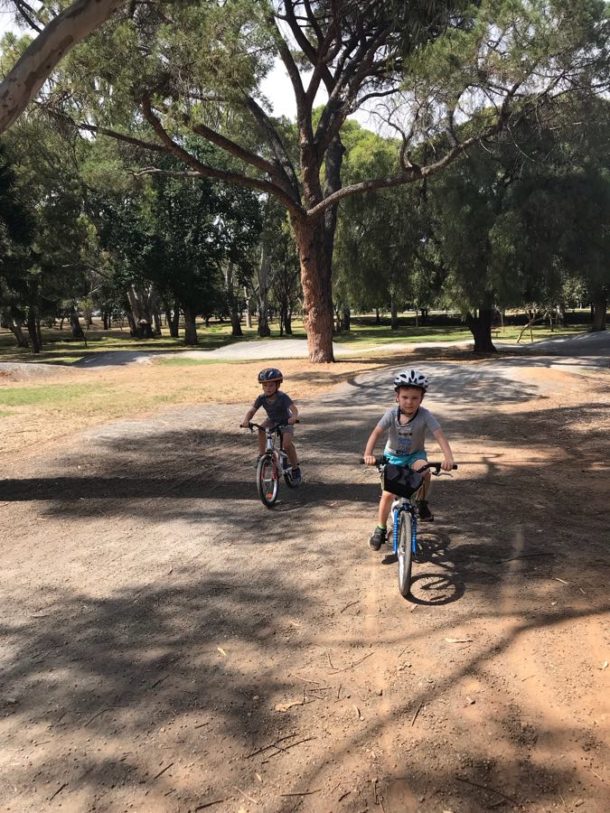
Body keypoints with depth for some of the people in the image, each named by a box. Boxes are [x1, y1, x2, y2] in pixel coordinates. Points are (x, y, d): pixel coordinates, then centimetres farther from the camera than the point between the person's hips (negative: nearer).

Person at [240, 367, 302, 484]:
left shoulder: (282, 397, -30)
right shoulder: (262, 398, -19)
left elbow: (293, 408, -42)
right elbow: (252, 410, -23)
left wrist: (294, 417, -64)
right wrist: (246, 420, -44)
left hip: (285, 422, -4)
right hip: (271, 421, 4)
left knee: (287, 444, -24)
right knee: (261, 429, -28)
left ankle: (295, 468, -2)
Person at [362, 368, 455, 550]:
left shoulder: (425, 415, -24)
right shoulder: (392, 413, -22)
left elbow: (439, 435, -32)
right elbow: (376, 433, -29)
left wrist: (448, 457, -48)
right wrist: (368, 454, -45)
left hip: (415, 454, 0)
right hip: (393, 456, 1)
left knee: (424, 471, -34)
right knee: (387, 494, -7)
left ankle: (422, 503, -6)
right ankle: (380, 529, 15)